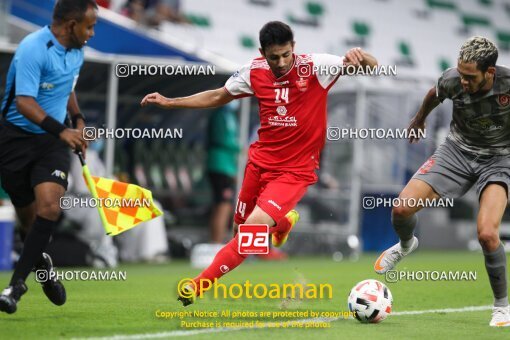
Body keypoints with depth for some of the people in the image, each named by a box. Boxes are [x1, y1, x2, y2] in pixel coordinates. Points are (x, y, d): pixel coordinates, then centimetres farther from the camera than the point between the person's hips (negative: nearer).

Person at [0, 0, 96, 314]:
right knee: (29, 216, 3)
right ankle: (42, 264, 34)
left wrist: (78, 120, 16)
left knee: (50, 206, -20)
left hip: (52, 141, 5)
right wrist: (61, 131, -37)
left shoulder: (76, 52, 7)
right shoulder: (33, 49, -19)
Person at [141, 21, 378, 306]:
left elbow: (372, 66, -21)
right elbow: (219, 97, 15)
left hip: (295, 170, -5)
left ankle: (199, 286, -12)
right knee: (242, 226, 16)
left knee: (256, 224, -22)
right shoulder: (255, 72, -3)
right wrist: (170, 102, 12)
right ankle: (285, 220, 50)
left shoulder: (314, 66, -16)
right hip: (260, 161, 5)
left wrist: (360, 56, -45)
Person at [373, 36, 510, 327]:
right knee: (402, 208, -11)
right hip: (457, 150, 3)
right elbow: (434, 95, 9)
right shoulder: (452, 80, -19)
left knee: (487, 233, -25)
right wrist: (419, 119, 27)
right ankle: (406, 245, 28)